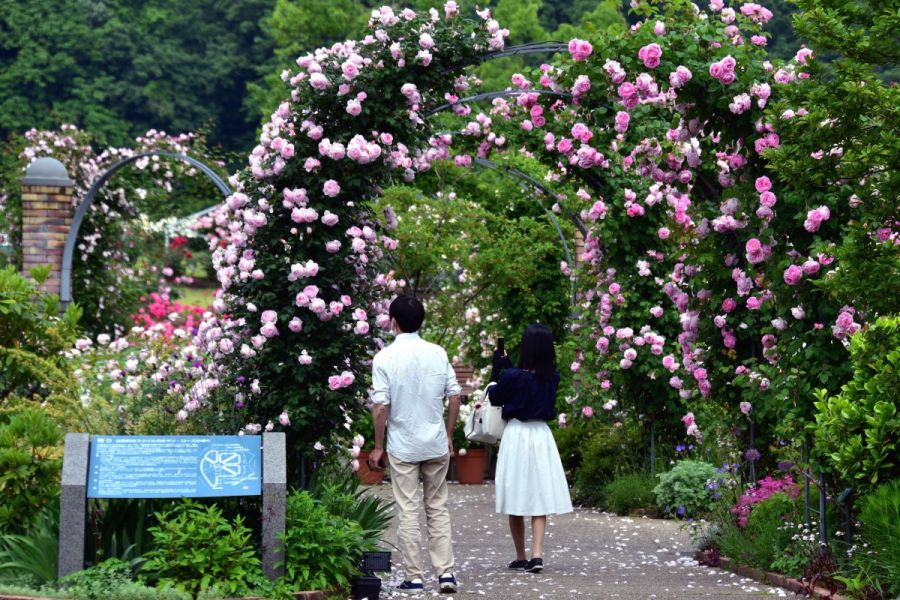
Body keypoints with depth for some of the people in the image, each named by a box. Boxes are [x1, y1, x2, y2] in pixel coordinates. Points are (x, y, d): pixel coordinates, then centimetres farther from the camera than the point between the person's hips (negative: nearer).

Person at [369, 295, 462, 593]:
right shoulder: (438, 353, 0)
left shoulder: (385, 358, -10)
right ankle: (445, 571, 4)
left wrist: (378, 446, -2)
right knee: (438, 509, 11)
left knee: (408, 513, 3)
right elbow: (455, 395, 2)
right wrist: (448, 435, 14)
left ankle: (414, 577, 4)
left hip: (402, 447, -3)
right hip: (436, 444, 3)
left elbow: (380, 405, -12)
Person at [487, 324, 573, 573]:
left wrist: (496, 368, 12)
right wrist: (507, 367, 19)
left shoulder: (513, 377, -15)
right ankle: (537, 553, -11)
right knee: (540, 496, 3)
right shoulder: (552, 377, -2)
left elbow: (494, 397, 3)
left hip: (516, 435, -3)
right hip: (541, 434, 3)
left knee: (516, 498, 7)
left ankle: (521, 557, 13)